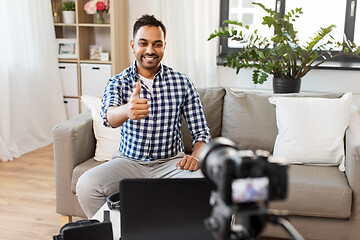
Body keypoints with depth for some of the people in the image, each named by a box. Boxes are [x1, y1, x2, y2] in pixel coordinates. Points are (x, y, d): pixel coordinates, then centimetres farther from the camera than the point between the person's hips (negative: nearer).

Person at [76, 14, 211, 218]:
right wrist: (127, 110, -50)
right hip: (129, 161, 1)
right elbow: (108, 115, -25)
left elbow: (201, 132, 2)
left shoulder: (182, 83, 0)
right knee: (86, 185, -26)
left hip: (171, 163, 0)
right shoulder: (118, 83, -2)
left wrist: (196, 156, -22)